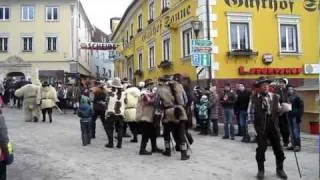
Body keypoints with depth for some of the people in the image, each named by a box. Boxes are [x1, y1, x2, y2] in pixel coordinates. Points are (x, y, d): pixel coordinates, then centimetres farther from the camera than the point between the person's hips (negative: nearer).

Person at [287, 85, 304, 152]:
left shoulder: (297, 97, -5)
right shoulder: (288, 98, 11)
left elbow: (301, 107, -8)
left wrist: (299, 116, -13)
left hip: (295, 116, -6)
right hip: (289, 116, 6)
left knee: (296, 131, -6)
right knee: (291, 131, 9)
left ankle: (298, 145, 0)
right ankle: (293, 144, 16)